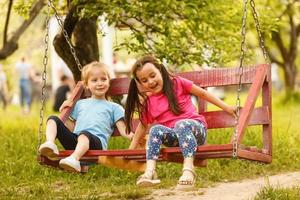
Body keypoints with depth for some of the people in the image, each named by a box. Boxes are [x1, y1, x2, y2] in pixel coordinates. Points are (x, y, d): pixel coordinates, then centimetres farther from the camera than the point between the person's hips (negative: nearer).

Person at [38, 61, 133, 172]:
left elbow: (123, 131, 10)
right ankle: (50, 144, -38)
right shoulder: (80, 104, 34)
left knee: (84, 134, -38)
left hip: (96, 142, -4)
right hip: (74, 140, 4)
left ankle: (74, 159, -64)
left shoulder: (114, 107, 23)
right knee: (53, 119, -11)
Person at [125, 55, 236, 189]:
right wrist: (131, 150, 16)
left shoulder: (177, 83, 3)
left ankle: (188, 170, -53)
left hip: (195, 129, -3)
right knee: (156, 129, -27)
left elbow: (203, 94, 9)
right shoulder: (148, 102, 10)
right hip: (172, 136, 3)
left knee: (181, 124, -36)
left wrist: (226, 108, 8)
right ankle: (150, 172, -42)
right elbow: (143, 125, 20)